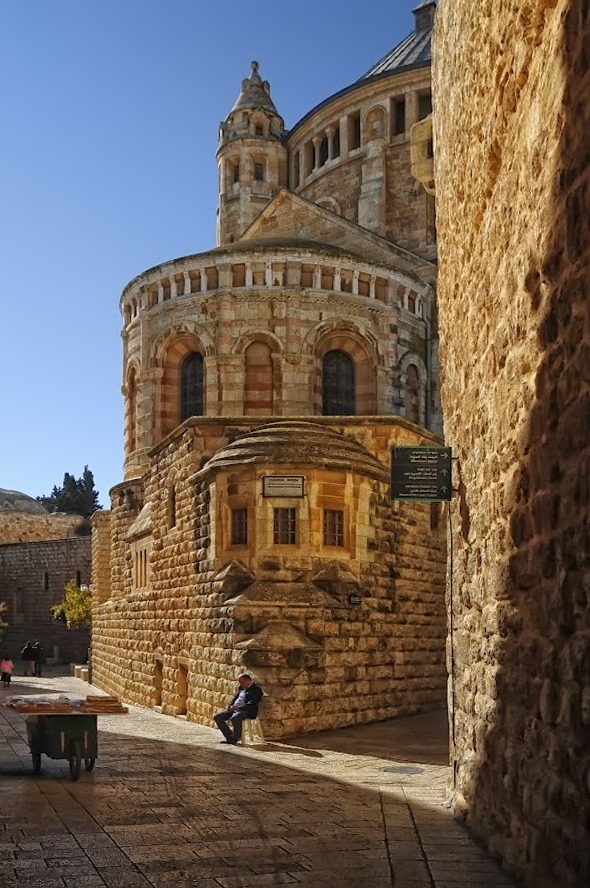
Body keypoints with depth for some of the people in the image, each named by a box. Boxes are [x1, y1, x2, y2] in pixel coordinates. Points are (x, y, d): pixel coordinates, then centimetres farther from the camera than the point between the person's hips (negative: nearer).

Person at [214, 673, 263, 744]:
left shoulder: (256, 689, -5)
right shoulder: (241, 688, 21)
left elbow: (252, 705, -15)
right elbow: (235, 698, 22)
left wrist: (238, 707, -22)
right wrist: (229, 706, 0)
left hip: (247, 711, -9)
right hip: (234, 709, 9)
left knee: (234, 718, -38)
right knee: (217, 717, -6)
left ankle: (236, 737, -12)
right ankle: (230, 737, 0)